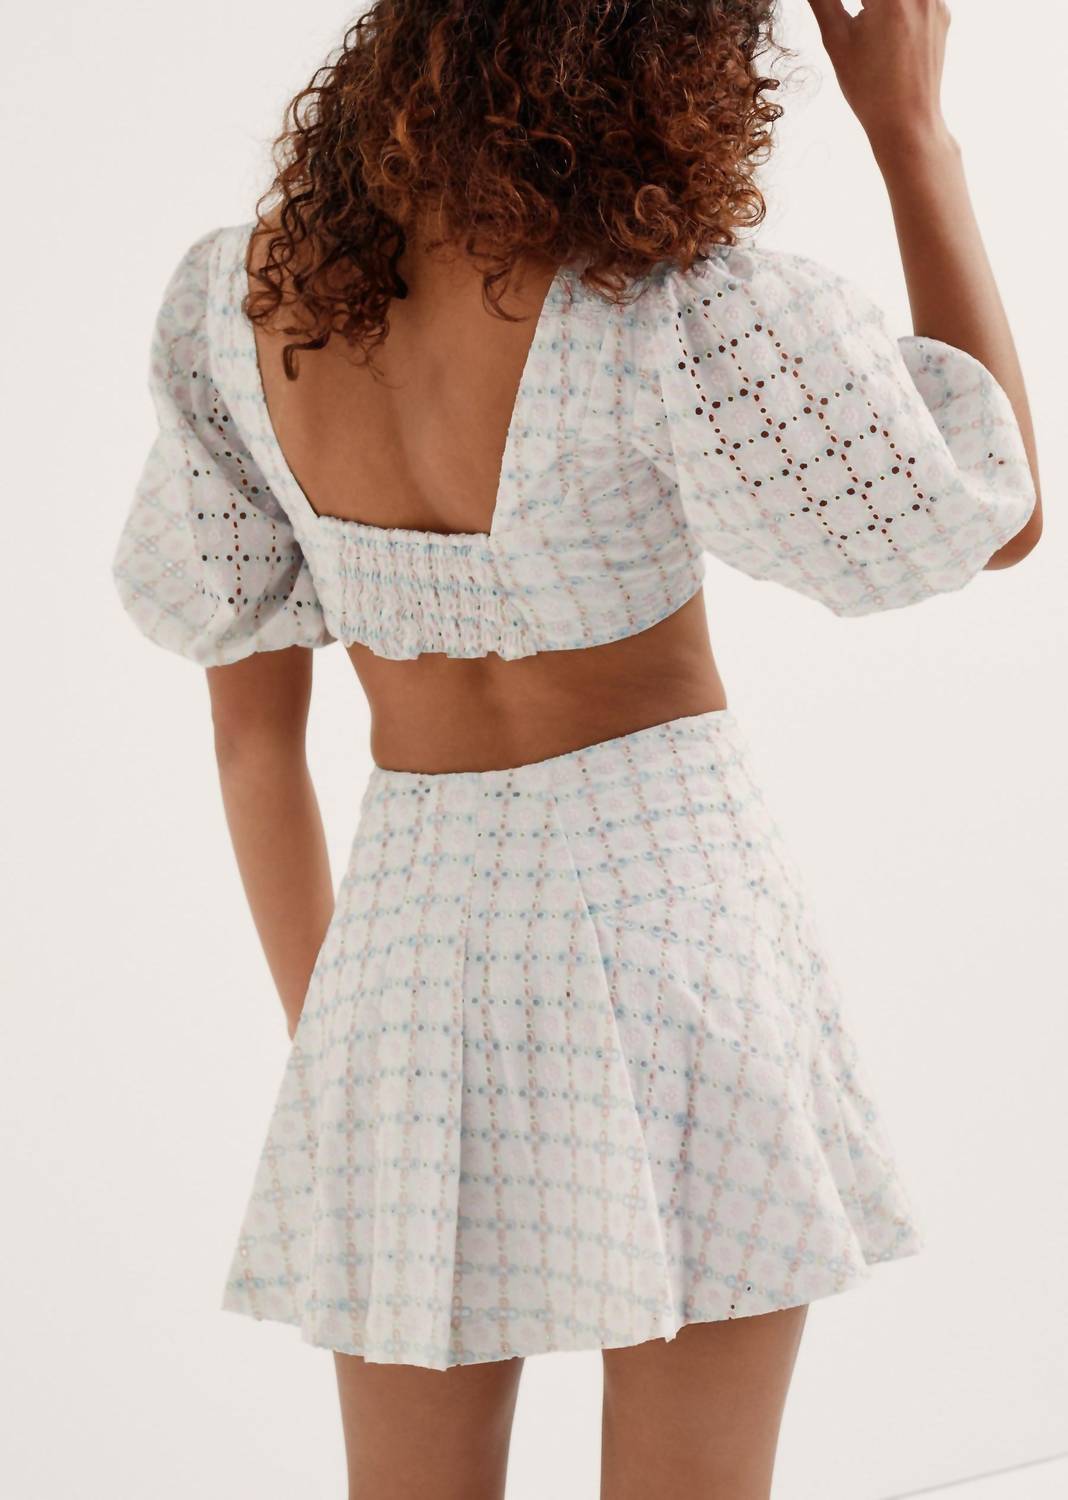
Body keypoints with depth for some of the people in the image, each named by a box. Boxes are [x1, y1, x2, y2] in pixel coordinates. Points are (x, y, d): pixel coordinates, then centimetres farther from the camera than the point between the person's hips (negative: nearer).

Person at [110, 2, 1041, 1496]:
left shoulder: (244, 295, -3)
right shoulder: (662, 319, -19)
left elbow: (247, 721, 4)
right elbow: (998, 513, -5)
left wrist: (320, 1029, 15)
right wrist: (911, 126, -4)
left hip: (413, 933, 4)